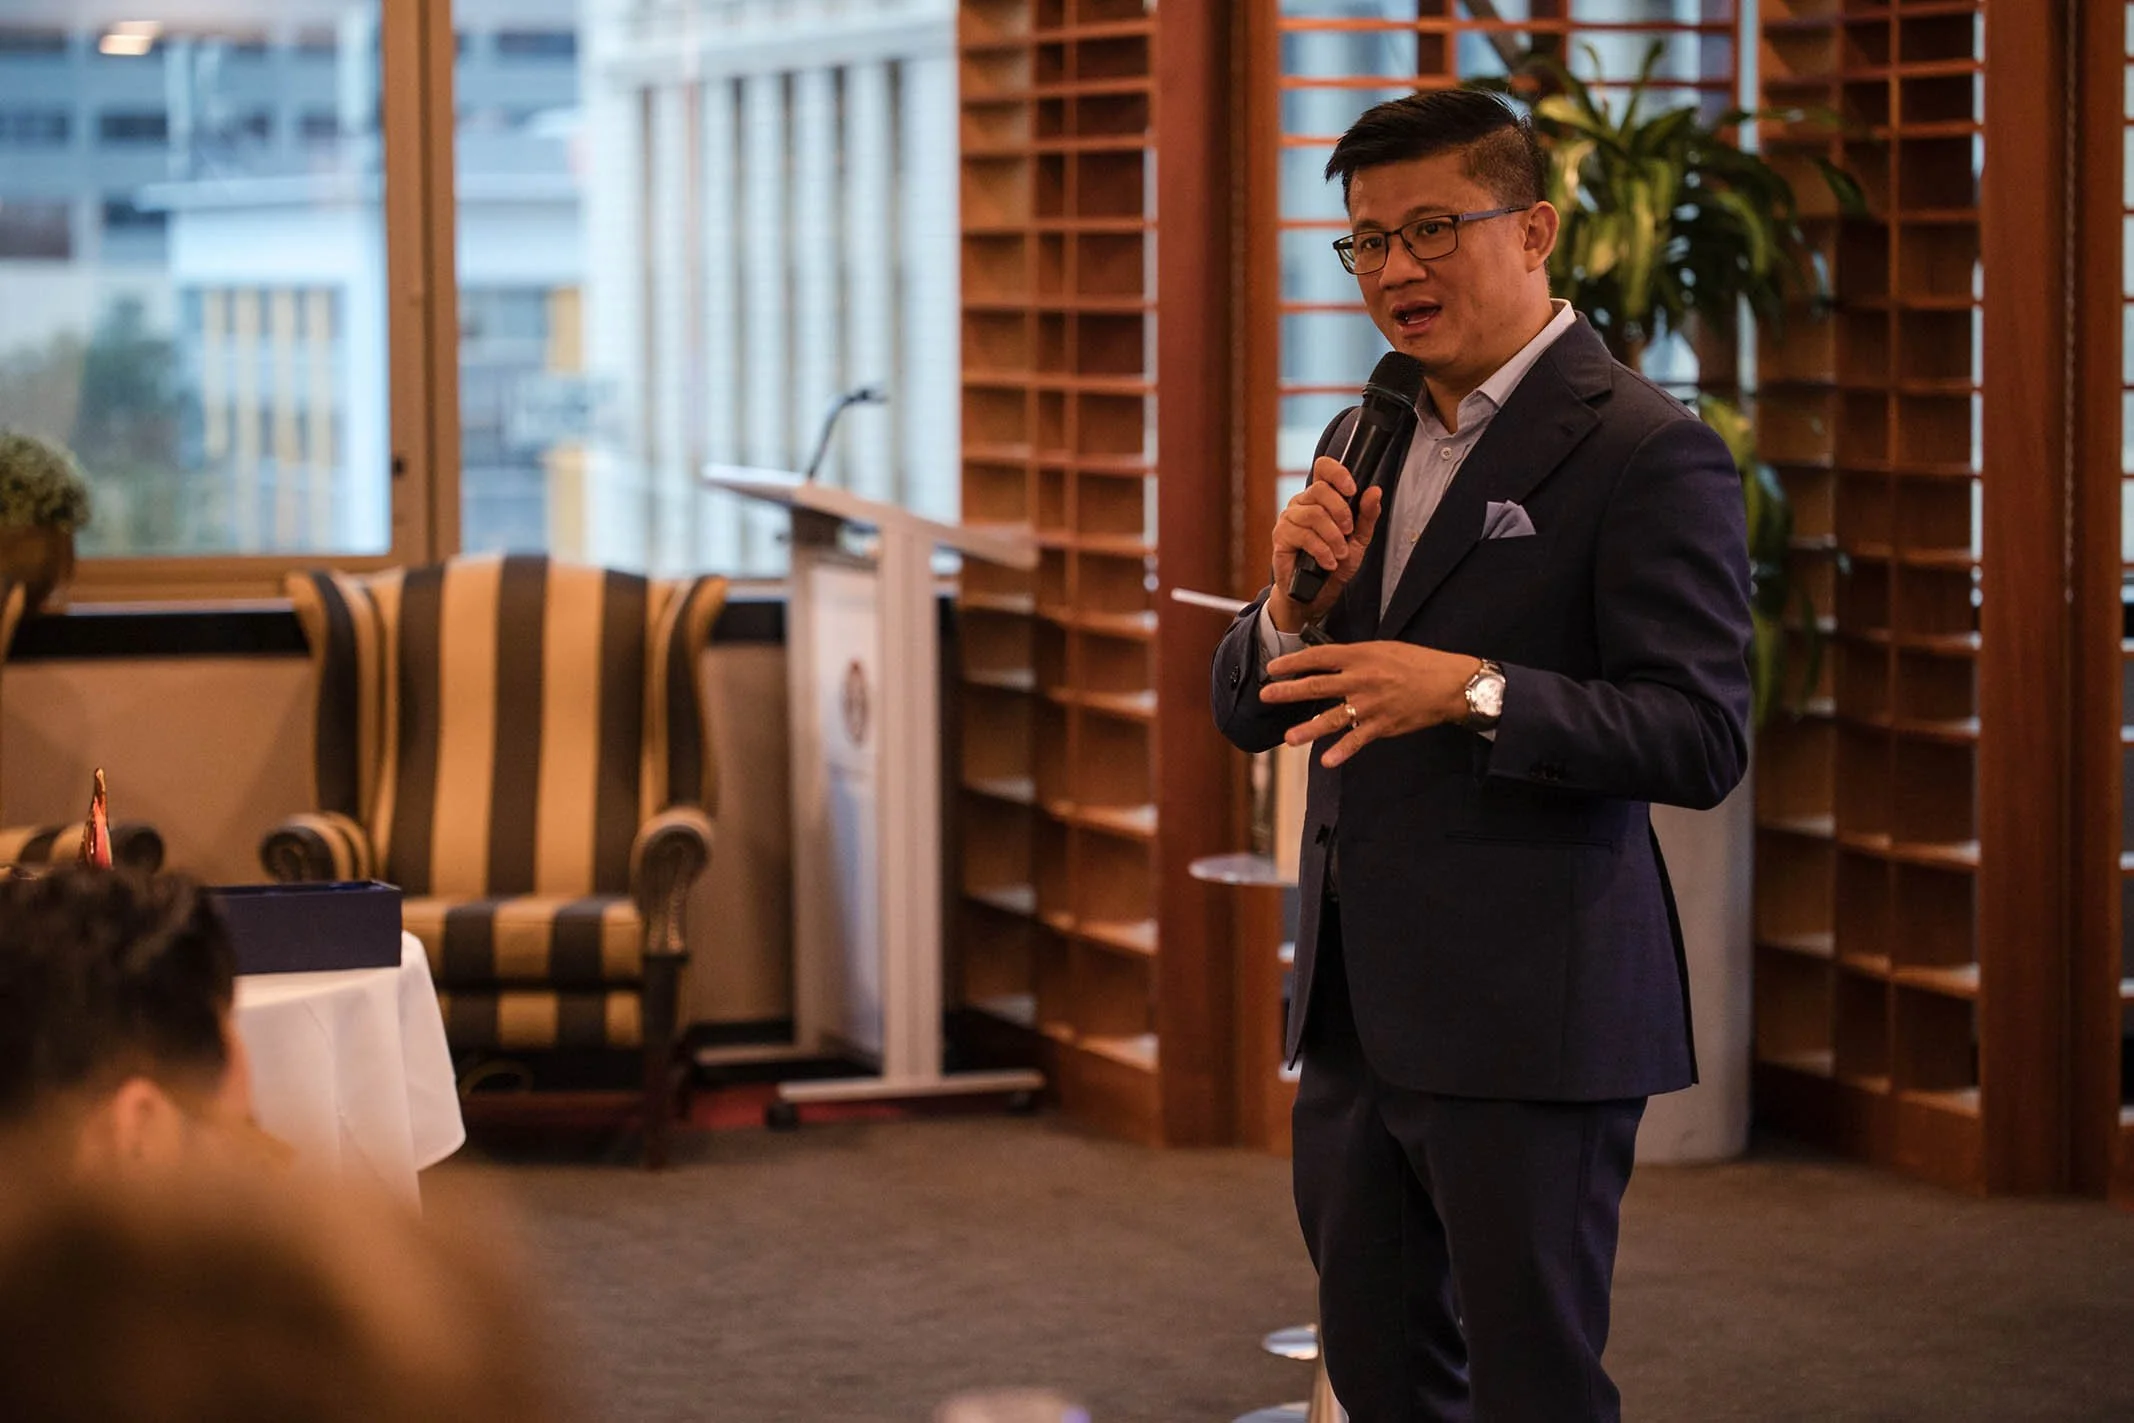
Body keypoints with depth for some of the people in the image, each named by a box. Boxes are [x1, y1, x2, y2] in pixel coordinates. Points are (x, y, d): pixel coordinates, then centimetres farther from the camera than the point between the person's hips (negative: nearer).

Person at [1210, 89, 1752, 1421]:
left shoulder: (1648, 453, -10)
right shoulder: (1365, 443, 15)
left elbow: (1703, 739, -17)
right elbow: (1249, 712, 16)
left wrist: (1473, 692, -27)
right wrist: (1296, 604, -6)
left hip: (1529, 1015, -8)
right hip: (1357, 1010, 8)